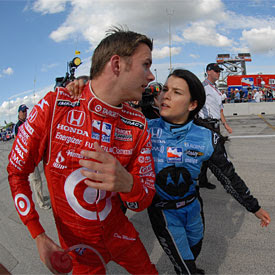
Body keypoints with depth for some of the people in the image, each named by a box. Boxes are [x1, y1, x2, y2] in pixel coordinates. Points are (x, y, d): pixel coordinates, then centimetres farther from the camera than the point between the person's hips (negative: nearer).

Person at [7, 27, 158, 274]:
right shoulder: (54, 105, -20)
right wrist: (39, 236, -12)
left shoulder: (138, 125, -11)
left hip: (118, 230, 3)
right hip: (76, 240, -3)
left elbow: (143, 202, -10)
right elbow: (17, 171, -9)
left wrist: (127, 183, -34)